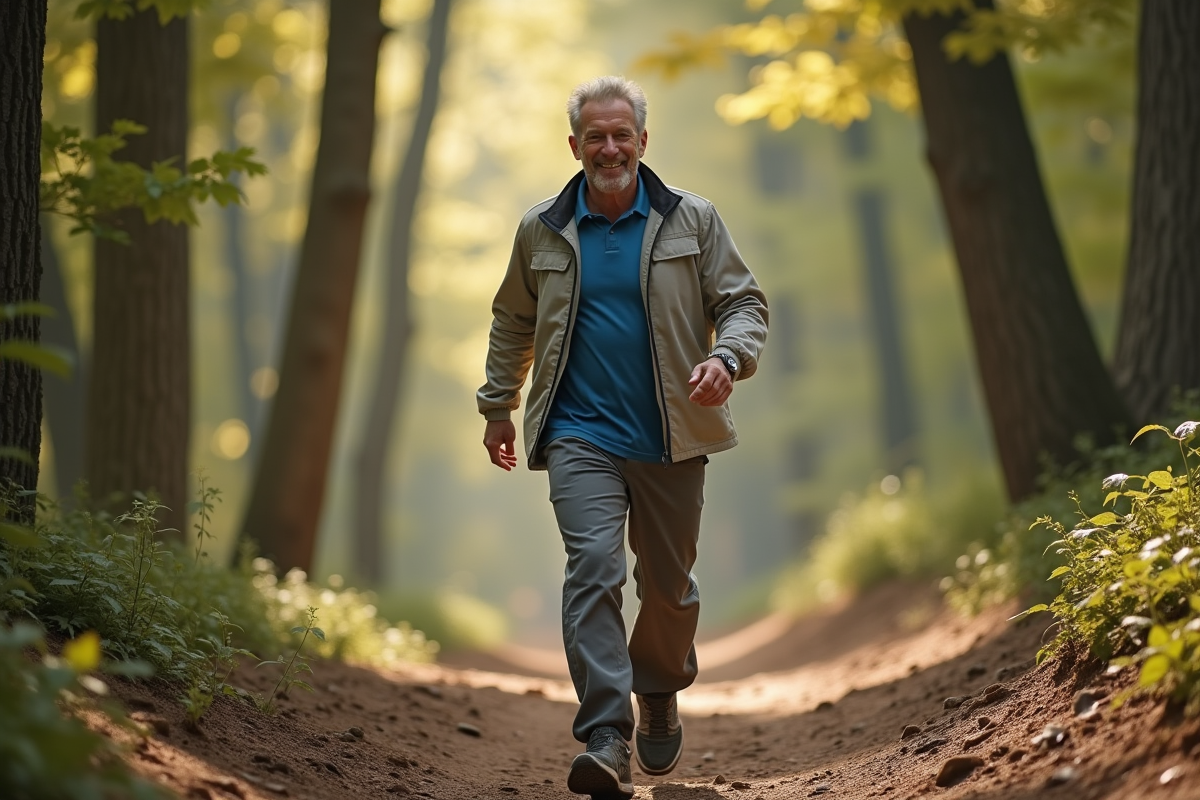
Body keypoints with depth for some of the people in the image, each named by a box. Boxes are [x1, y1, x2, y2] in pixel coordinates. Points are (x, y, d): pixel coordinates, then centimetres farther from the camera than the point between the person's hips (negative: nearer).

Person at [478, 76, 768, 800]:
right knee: (593, 569, -18)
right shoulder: (542, 231, 6)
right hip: (580, 436, -1)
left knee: (669, 584, 11)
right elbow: (513, 323, 19)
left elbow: (744, 301, 3)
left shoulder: (692, 220, 2)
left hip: (672, 438, 1)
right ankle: (606, 741, -22)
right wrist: (498, 407, 21)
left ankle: (660, 694, 40)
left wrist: (726, 359, -17)